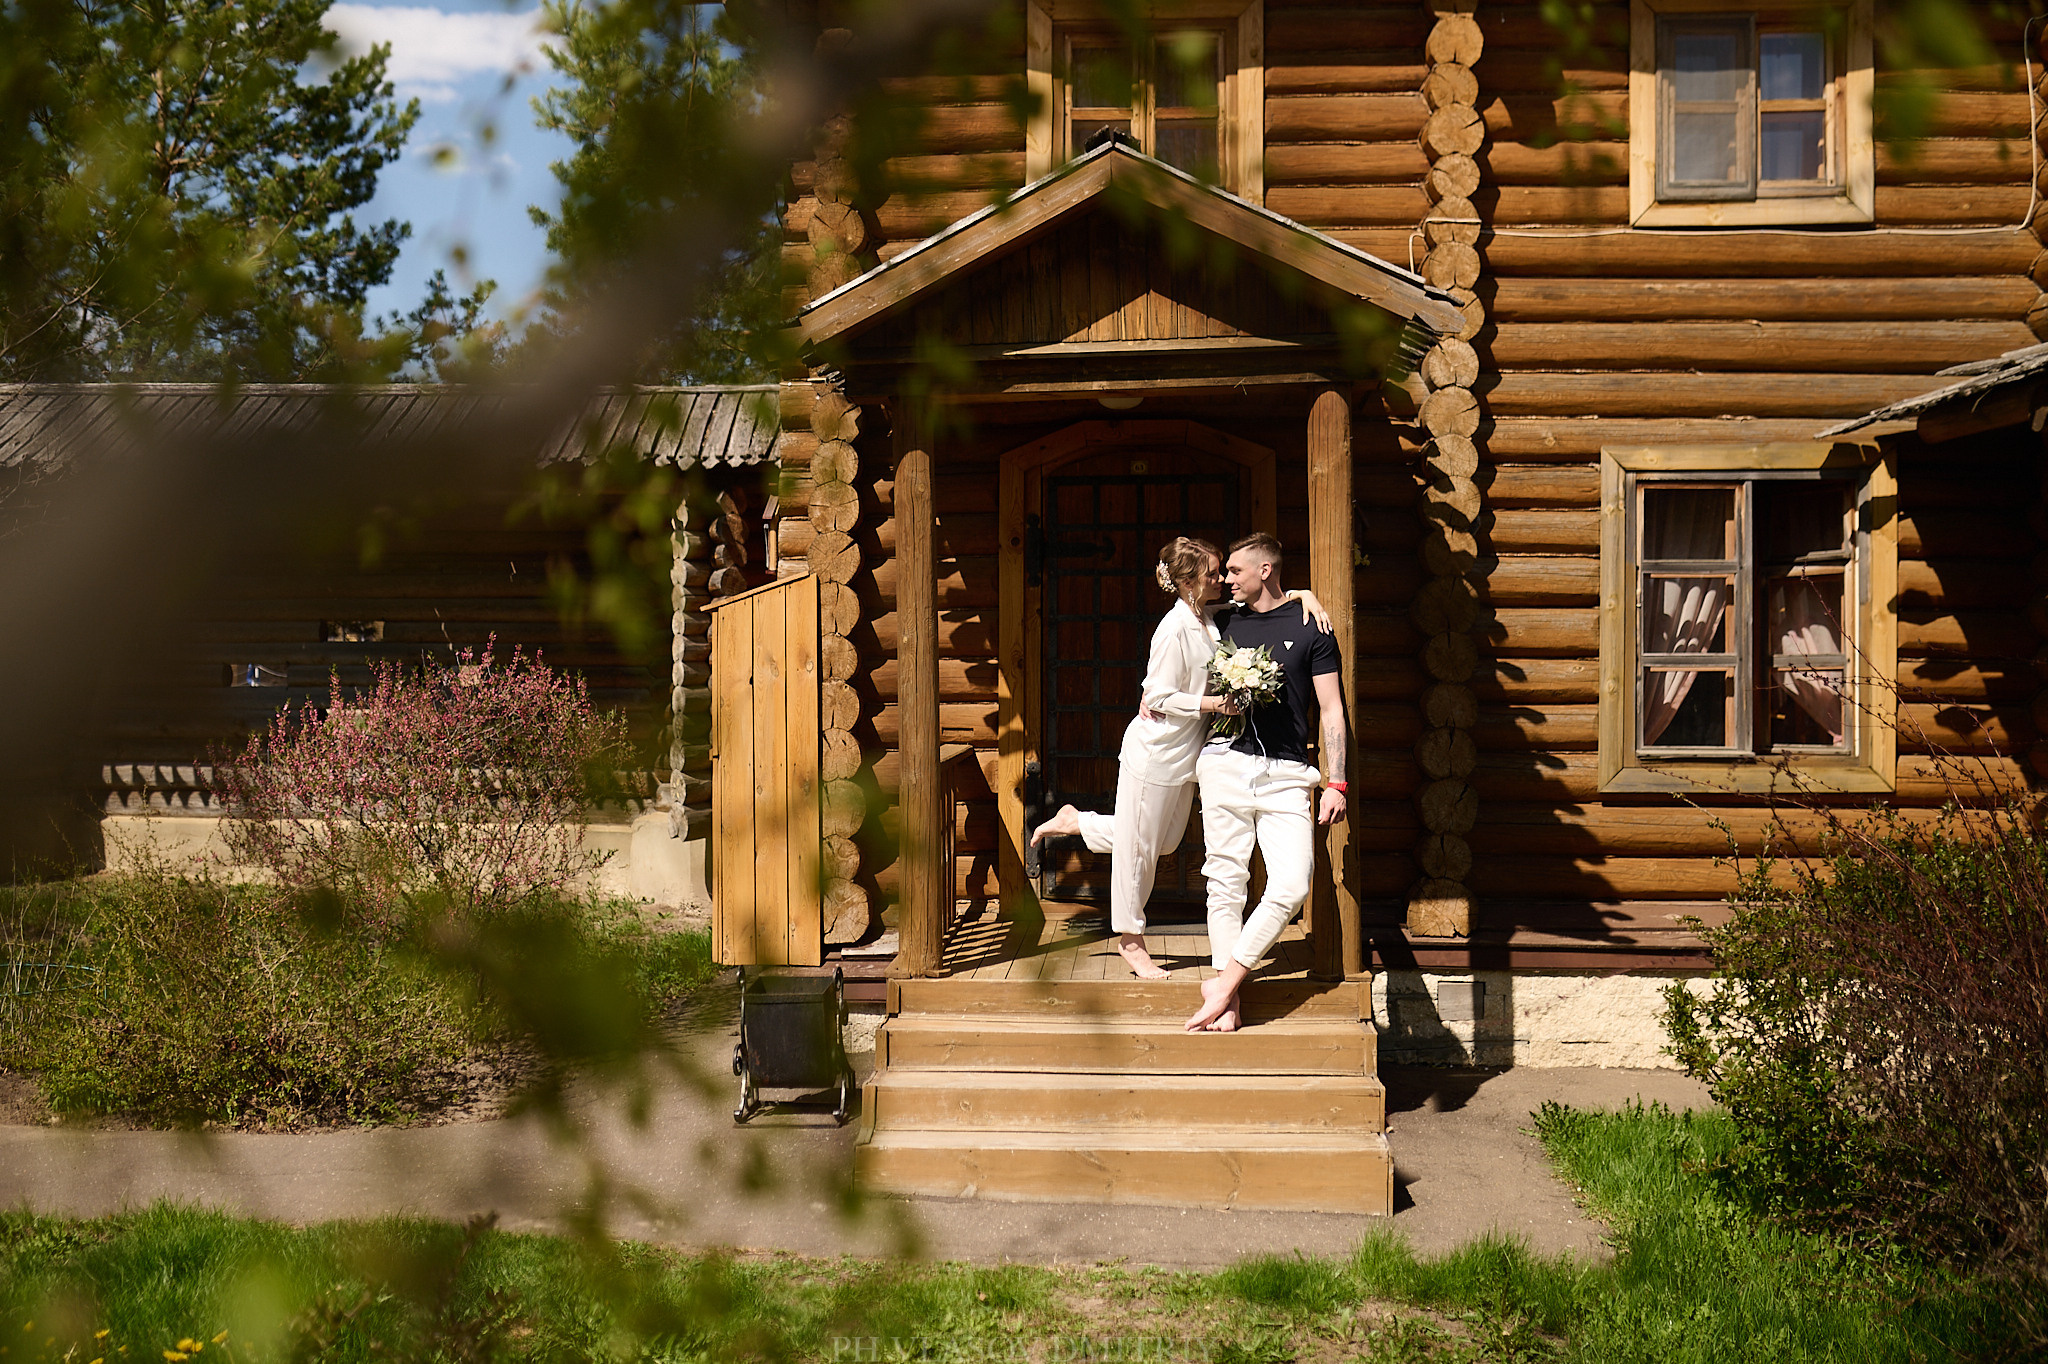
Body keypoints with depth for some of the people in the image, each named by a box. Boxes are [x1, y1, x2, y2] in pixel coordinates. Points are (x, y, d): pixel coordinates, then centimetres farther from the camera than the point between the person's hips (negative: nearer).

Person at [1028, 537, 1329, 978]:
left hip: (1185, 754, 9)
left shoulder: (1213, 618, 3)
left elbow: (1267, 600, 14)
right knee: (1138, 846, 6)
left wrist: (1304, 596, -4)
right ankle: (1130, 941, 20)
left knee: (1164, 841, 20)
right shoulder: (1175, 630, -20)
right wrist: (1212, 703, -26)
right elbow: (1160, 697, -19)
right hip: (1155, 751, -9)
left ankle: (1075, 821, 35)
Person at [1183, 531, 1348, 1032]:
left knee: (1292, 886, -14)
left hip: (1287, 775, -2)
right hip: (1226, 762, 2)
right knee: (1226, 882, -2)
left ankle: (1225, 980, -6)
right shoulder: (1223, 623, 14)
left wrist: (1336, 783, -2)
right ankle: (1229, 1002, 2)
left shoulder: (1309, 629, 6)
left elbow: (1332, 711, 5)